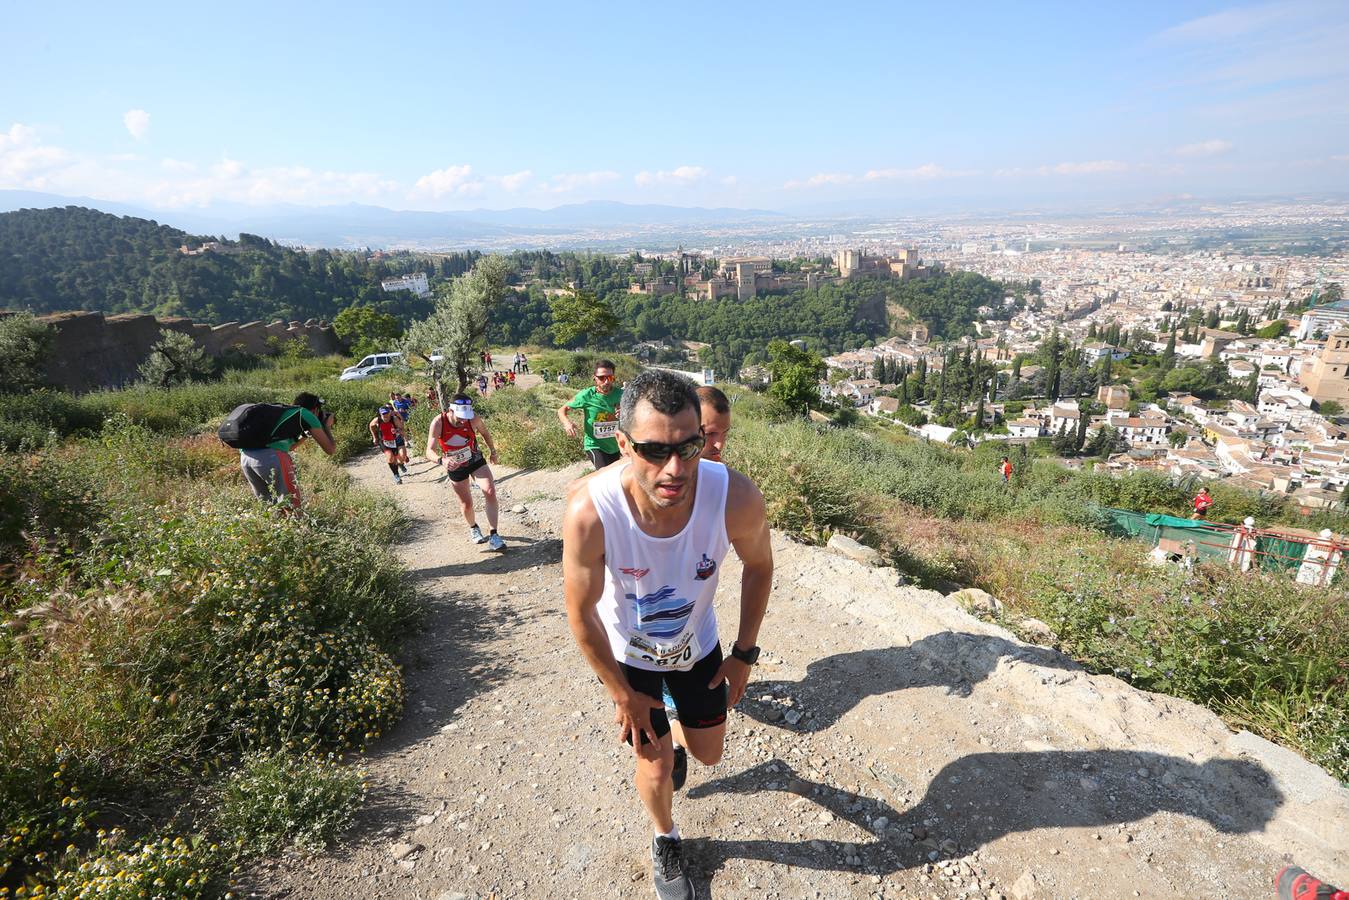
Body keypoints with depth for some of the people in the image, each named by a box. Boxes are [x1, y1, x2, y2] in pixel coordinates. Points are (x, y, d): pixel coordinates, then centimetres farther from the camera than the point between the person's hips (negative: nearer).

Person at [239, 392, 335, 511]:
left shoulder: (284, 411, 31)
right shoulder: (306, 414, 13)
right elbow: (330, 449, 14)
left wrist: (306, 434, 50)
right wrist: (327, 427, 30)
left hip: (245, 456, 7)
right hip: (270, 457, -7)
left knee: (266, 502, 22)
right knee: (293, 504, 2)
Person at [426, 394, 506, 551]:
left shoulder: (473, 419, -25)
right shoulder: (438, 423, -29)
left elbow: (484, 433, -1)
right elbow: (429, 451, -31)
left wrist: (493, 451, 10)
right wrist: (441, 460, -52)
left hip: (475, 460, 0)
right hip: (455, 467, 0)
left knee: (490, 491, -21)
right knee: (466, 504, 10)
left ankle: (493, 535, -15)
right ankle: (473, 529, 42)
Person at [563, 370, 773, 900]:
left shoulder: (736, 498, -34)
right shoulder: (590, 512, -39)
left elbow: (758, 565, -11)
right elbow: (581, 613, -21)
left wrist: (744, 653, -4)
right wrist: (621, 694, -9)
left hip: (697, 645, 2)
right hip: (627, 653, -2)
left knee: (709, 754, 20)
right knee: (655, 767, 11)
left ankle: (677, 732, 58)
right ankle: (665, 841, 47)